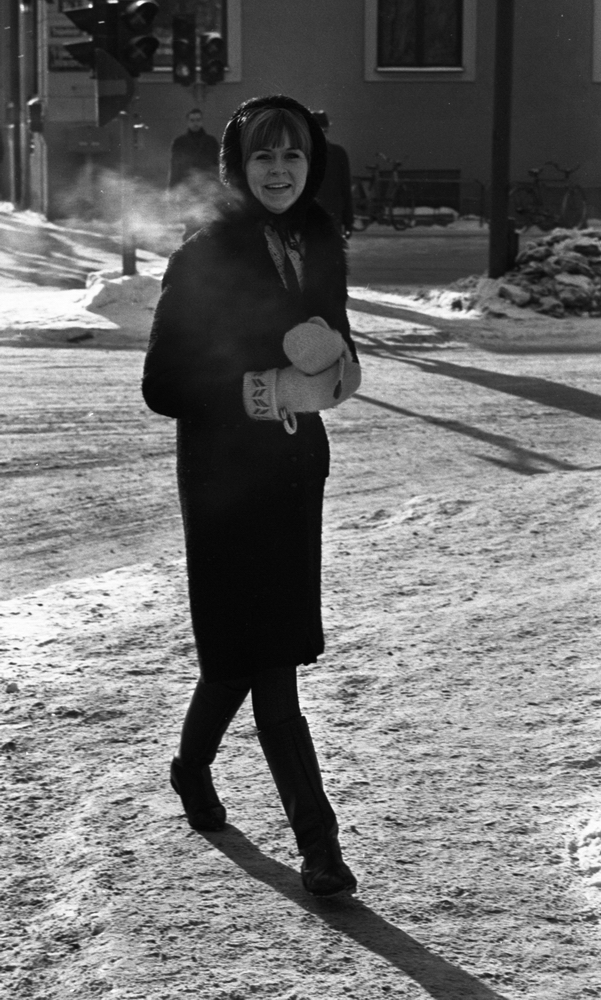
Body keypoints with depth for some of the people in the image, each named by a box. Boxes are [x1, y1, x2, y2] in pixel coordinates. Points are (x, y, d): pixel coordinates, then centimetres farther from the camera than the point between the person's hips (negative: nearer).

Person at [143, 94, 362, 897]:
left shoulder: (320, 247, 5)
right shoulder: (204, 260, -13)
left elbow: (338, 346, 17)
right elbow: (163, 387, -14)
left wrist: (334, 366, -7)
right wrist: (265, 390, -23)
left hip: (297, 465, 6)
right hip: (225, 475, -6)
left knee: (251, 644, 16)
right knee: (265, 653, -4)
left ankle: (192, 768, 40)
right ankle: (317, 839, 1)